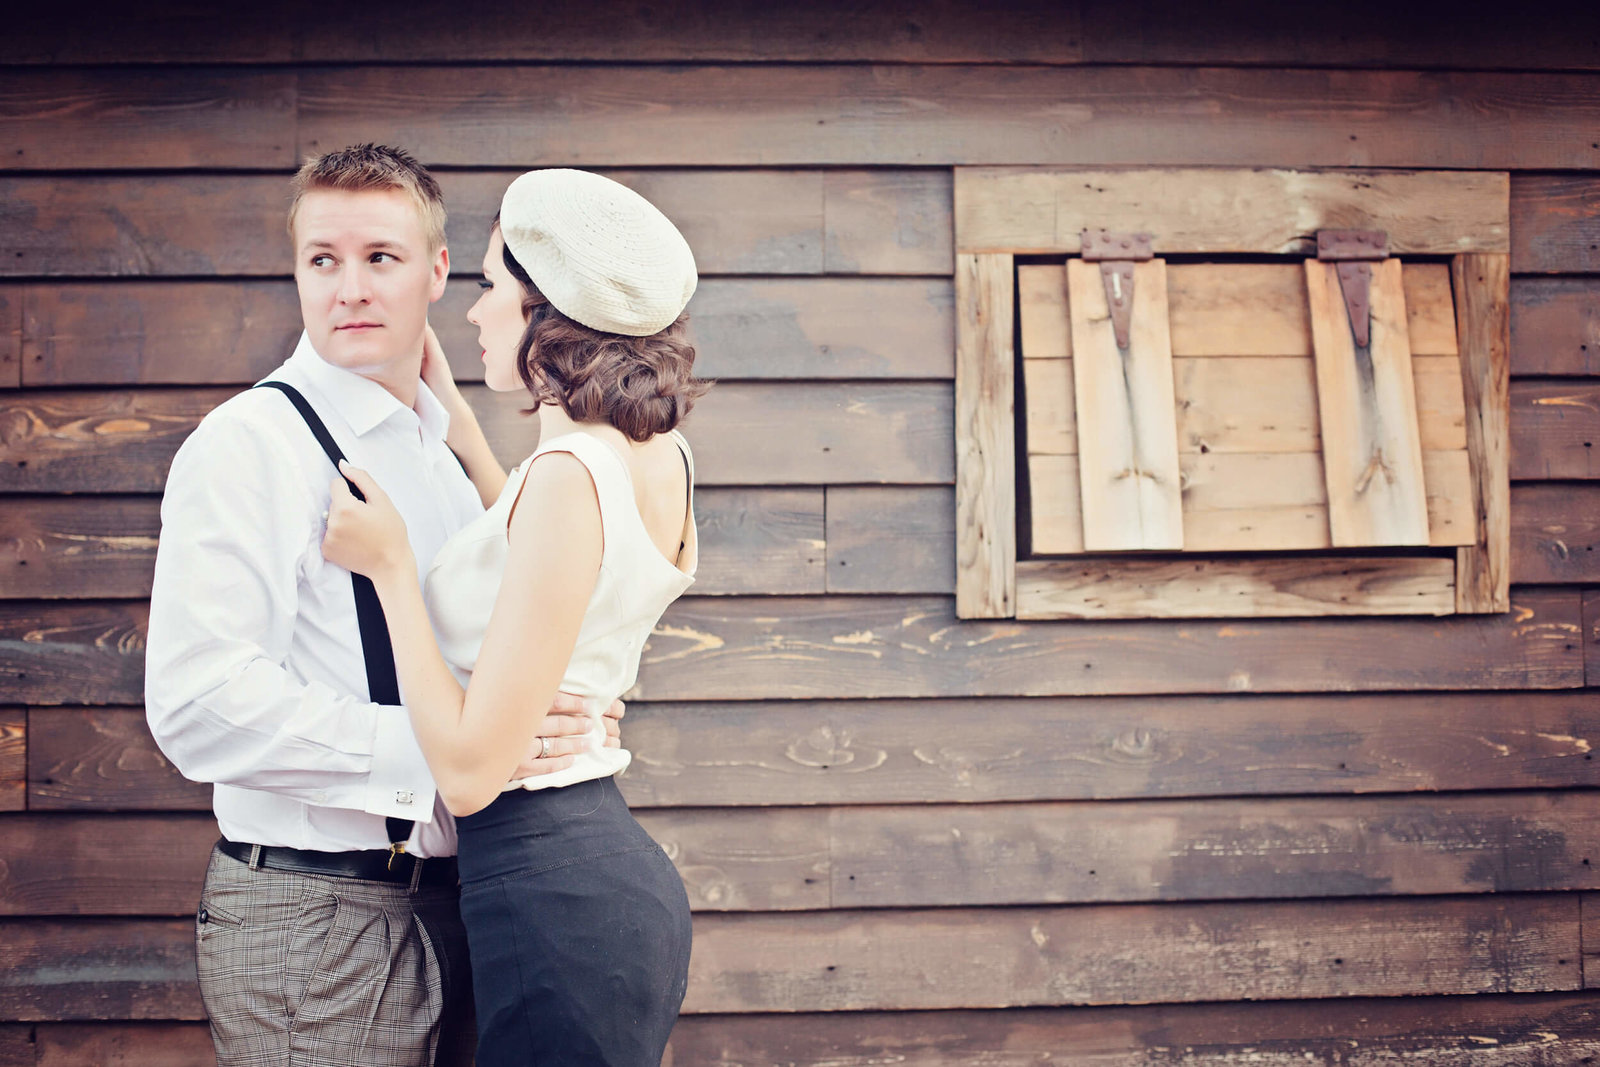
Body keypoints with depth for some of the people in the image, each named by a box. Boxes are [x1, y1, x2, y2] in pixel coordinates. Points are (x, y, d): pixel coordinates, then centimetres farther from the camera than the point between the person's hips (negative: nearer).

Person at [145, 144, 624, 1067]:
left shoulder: (439, 452, 16)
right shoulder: (252, 444, -11)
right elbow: (200, 708, -22)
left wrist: (565, 709, 6)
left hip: (445, 904, 8)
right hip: (314, 914, -8)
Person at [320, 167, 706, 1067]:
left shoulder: (570, 475, -20)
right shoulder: (663, 457, 6)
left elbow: (470, 770, -21)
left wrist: (390, 566, -11)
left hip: (551, 895, -9)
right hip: (626, 875, 9)